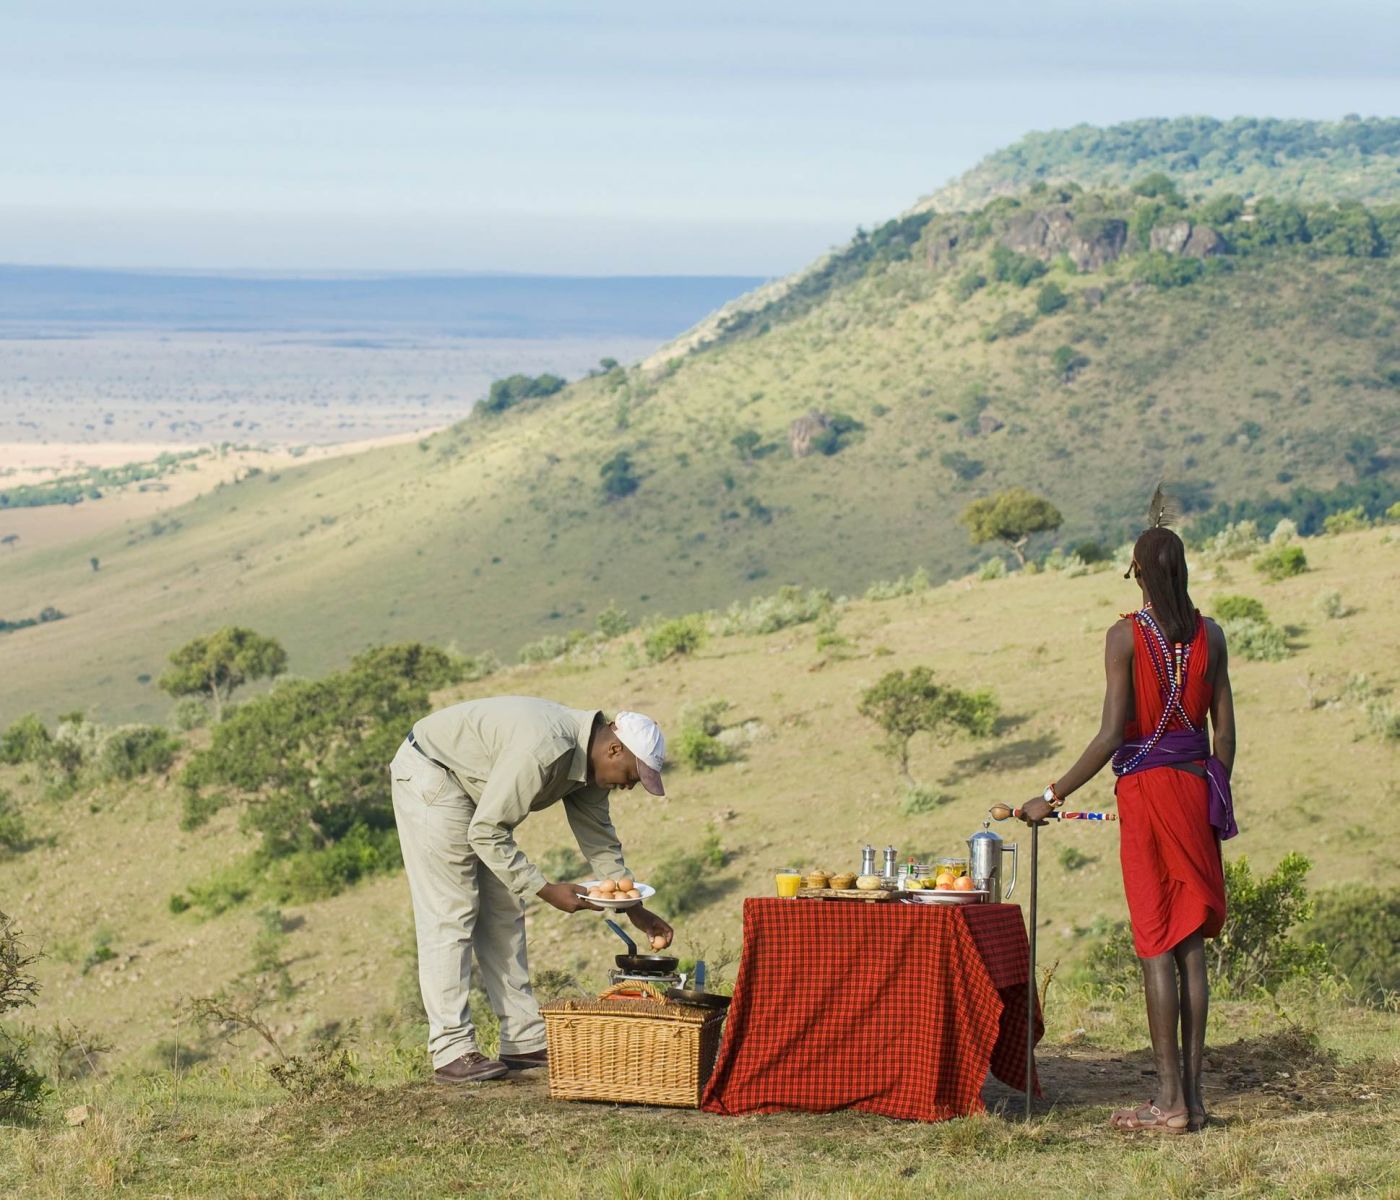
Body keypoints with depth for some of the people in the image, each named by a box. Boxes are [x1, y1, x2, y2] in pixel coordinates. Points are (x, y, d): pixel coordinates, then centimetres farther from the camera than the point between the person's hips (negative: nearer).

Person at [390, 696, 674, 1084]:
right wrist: (546, 890, -27)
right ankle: (451, 1052, -13)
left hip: (474, 787, 10)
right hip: (428, 775, -10)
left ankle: (525, 1041, 9)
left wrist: (636, 911, 6)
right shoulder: (545, 750, -34)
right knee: (450, 913, -12)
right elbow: (486, 834, -29)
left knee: (503, 914, 7)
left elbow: (598, 837, 10)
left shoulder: (588, 759, -3)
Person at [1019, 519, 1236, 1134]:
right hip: (1198, 785, 5)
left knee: (1157, 945, -4)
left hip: (1146, 789, -5)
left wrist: (1052, 797, -7)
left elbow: (1111, 735, -13)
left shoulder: (1126, 635, -9)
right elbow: (1225, 732, 6)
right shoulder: (1210, 636, 5)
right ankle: (1192, 1093, 7)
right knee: (1191, 944, 8)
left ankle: (1170, 1099, -6)